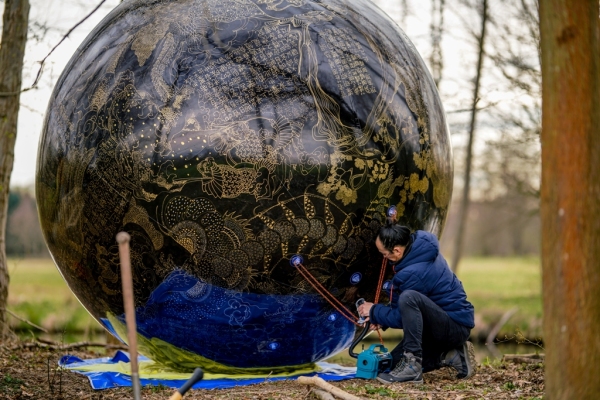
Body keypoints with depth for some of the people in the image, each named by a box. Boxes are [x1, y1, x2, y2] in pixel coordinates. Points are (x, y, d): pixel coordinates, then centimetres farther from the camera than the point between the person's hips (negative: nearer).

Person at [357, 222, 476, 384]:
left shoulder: (413, 273, -27)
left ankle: (412, 366, -26)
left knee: (409, 298, -34)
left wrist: (375, 312, 1)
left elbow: (401, 318, -15)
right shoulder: (422, 250, 2)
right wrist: (381, 316, 9)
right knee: (394, 362, 9)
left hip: (456, 327, -10)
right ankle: (453, 356, 8)